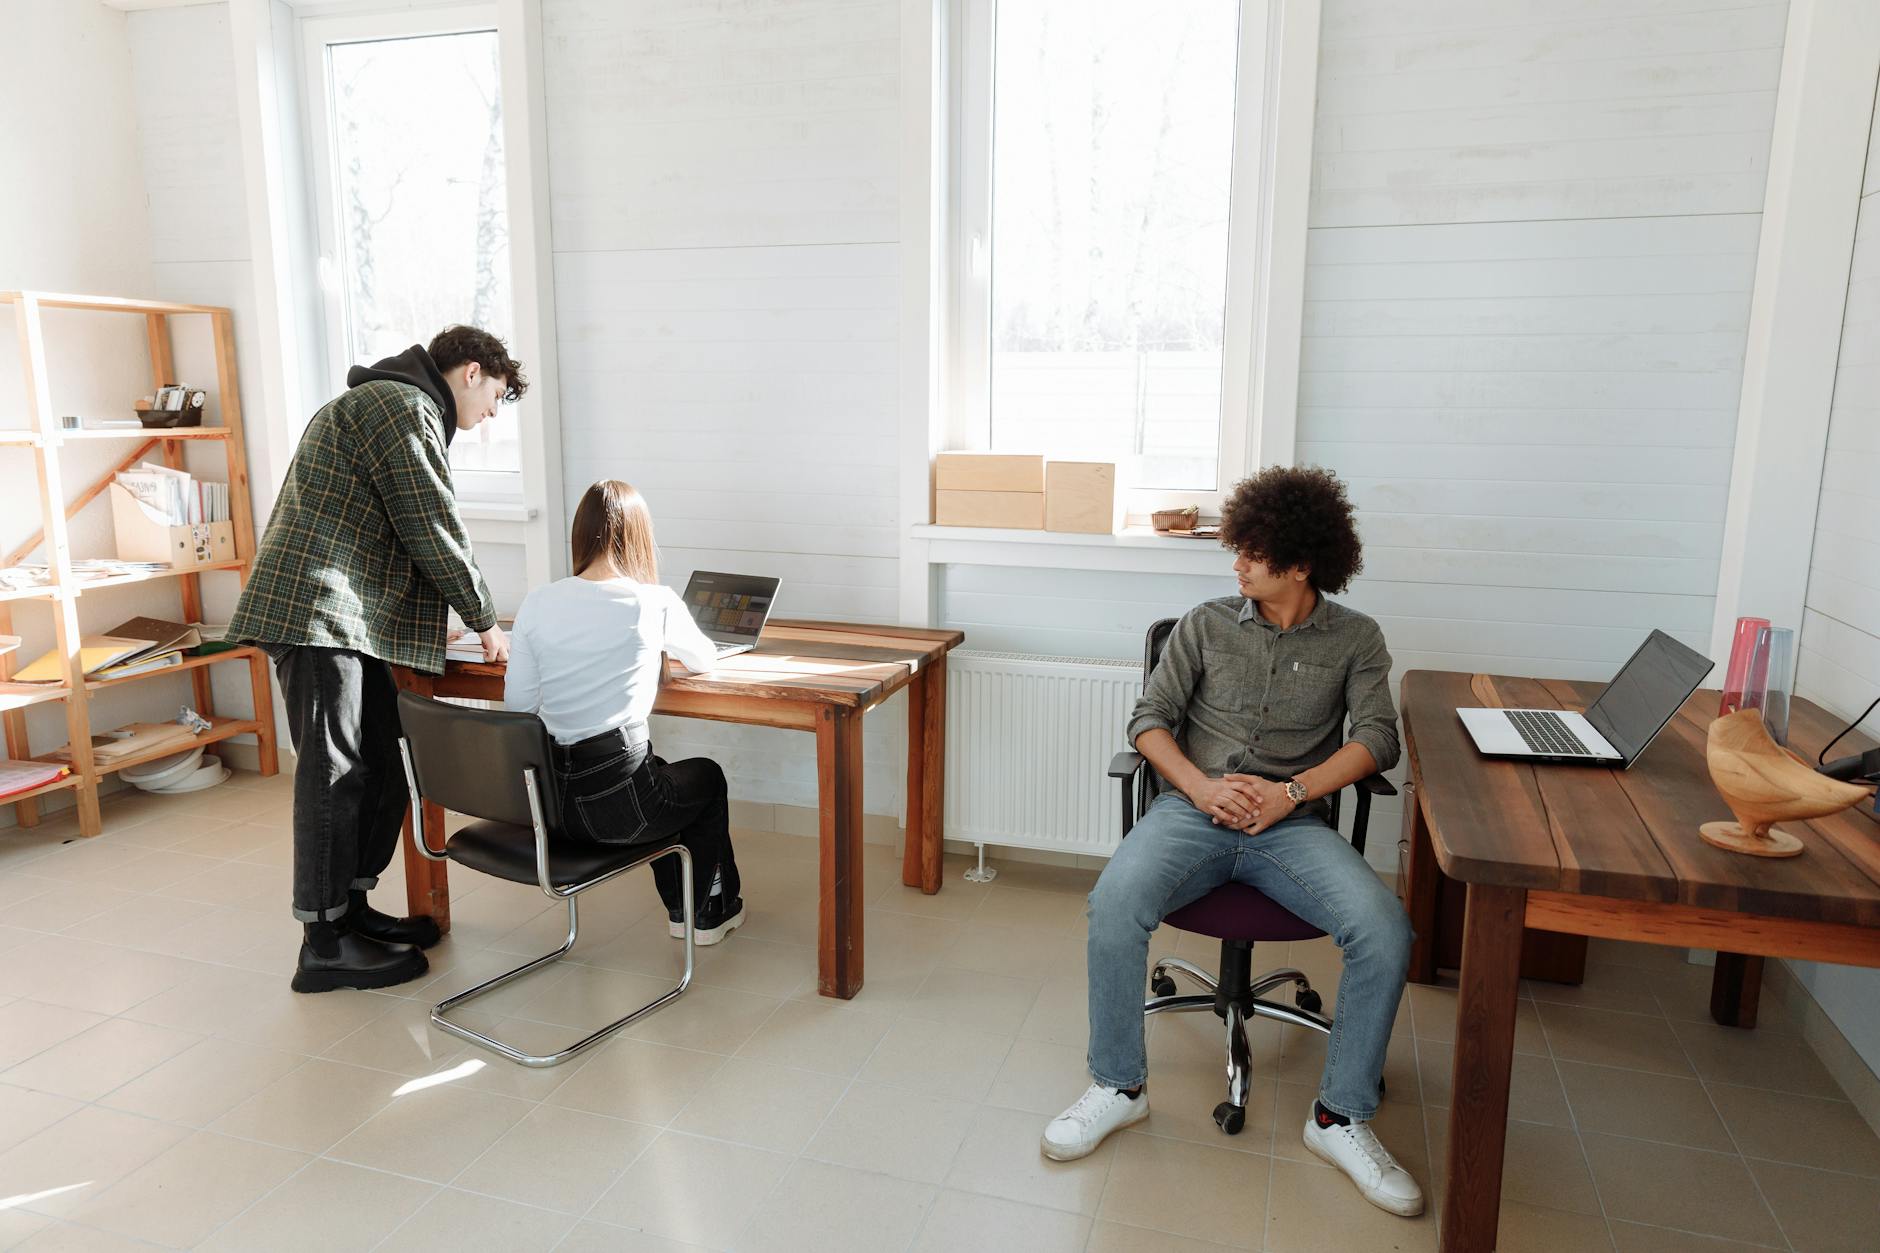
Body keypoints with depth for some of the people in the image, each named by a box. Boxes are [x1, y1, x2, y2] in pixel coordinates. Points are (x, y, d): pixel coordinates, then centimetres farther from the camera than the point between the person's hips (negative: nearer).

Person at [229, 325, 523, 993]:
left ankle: (350, 907, 21)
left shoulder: (393, 403, 25)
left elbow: (411, 531, 26)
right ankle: (324, 944, 1)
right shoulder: (403, 405, -9)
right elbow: (432, 528, -13)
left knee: (383, 760, 10)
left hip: (352, 617, 10)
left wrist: (446, 615, 23)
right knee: (336, 773, -7)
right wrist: (485, 619, -3)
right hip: (317, 610, -10)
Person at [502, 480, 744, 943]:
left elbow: (517, 705, 2)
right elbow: (703, 661, 10)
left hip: (544, 798, 5)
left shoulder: (538, 602, -2)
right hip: (614, 805, -5)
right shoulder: (655, 604, -10)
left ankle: (679, 909, 47)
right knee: (707, 776, 29)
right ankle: (709, 914, 43)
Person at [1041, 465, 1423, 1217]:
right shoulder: (1206, 625, 10)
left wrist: (1290, 793, -17)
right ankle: (1118, 1086, -5)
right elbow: (1149, 719, 6)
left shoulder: (1354, 639, 9)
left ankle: (1341, 1118, -4)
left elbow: (1377, 738, -2)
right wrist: (1202, 787, -12)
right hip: (1193, 810, 0)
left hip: (1292, 823, 0)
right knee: (1114, 902, -28)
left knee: (1384, 929, -26)